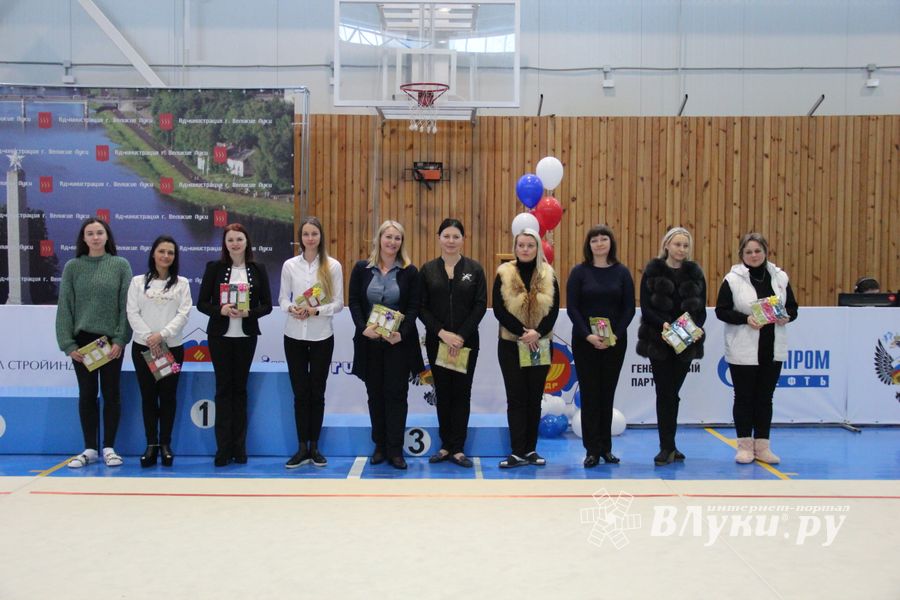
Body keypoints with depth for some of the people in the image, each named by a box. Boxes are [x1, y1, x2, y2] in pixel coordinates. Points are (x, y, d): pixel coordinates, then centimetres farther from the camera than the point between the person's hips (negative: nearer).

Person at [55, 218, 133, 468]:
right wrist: (68, 343, -5)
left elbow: (127, 305, -3)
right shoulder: (72, 267, 3)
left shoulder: (121, 265, 0)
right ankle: (90, 449, 16)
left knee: (111, 394, 5)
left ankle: (109, 448, 14)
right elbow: (64, 306, 2)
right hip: (82, 339, 1)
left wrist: (120, 339, -10)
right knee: (87, 394, 7)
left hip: (112, 340, -1)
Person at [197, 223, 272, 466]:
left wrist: (248, 312, -16)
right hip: (220, 335, -1)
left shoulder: (258, 269, 4)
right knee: (223, 388, 1)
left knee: (240, 388, 7)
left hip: (246, 336, 1)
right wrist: (221, 310, -19)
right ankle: (223, 448, 6)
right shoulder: (214, 267, 1)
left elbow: (267, 305, 2)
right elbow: (202, 303, -1)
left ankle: (239, 447, 14)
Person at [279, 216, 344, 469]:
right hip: (294, 336, 1)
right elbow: (282, 298, 5)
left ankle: (314, 447, 17)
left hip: (322, 337, -1)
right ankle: (302, 448, 13)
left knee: (317, 392, 7)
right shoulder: (289, 265, 2)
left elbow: (338, 303, -3)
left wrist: (317, 311, -18)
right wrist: (291, 309, -16)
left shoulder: (333, 266, -3)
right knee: (300, 393, 4)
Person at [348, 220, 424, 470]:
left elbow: (414, 307, -3)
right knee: (375, 394, 9)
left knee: (396, 393, 0)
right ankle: (380, 446, 19)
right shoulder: (361, 268, 3)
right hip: (369, 341, 2)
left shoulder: (409, 271, 0)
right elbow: (353, 302, 1)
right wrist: (363, 327, -14)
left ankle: (395, 450, 6)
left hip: (399, 341, -1)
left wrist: (402, 333, -17)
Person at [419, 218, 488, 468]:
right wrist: (442, 333, -13)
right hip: (436, 341, 1)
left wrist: (461, 336, -12)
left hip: (466, 342, -1)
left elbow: (480, 306, -4)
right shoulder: (428, 269, 3)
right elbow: (421, 307, -1)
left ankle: (457, 449, 9)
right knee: (443, 394, 8)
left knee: (461, 393, 2)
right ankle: (446, 446, 17)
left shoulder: (474, 269, 1)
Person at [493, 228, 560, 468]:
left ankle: (531, 449, 15)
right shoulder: (504, 274, -1)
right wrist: (522, 332, -17)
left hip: (540, 345, 2)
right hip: (510, 344, -2)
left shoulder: (548, 275, 5)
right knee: (516, 398, -1)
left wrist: (537, 333, -17)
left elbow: (554, 310, -1)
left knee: (535, 398, 6)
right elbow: (498, 309, -8)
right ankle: (518, 452, 1)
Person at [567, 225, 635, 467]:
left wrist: (615, 335, -12)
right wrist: (588, 335, -16)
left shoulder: (622, 272, 4)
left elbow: (629, 308, 1)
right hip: (585, 342, -1)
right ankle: (592, 450, 7)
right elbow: (572, 307, -5)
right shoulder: (579, 272, 0)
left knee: (607, 393, 8)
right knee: (590, 394, 1)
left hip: (615, 341, 1)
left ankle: (606, 448, 17)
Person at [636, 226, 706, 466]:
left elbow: (701, 310, 5)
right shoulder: (652, 271, -1)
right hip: (658, 341, -2)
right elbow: (645, 307, -5)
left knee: (672, 393, 7)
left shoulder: (695, 273, 6)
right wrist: (663, 324, -22)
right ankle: (668, 447, 3)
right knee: (666, 393, -2)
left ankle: (668, 447, 16)